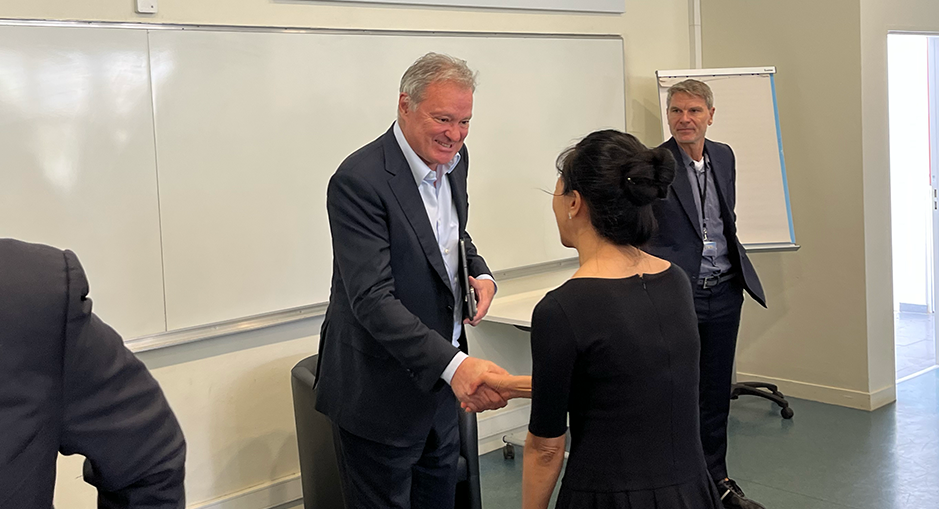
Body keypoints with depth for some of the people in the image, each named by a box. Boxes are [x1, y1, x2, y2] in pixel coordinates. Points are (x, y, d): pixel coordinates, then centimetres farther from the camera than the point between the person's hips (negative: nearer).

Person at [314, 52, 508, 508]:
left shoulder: (453, 158, 1)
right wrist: (454, 364, -41)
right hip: (380, 391, -7)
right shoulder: (359, 181, -25)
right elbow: (372, 300, -30)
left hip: (441, 375, 8)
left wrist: (479, 273, -4)